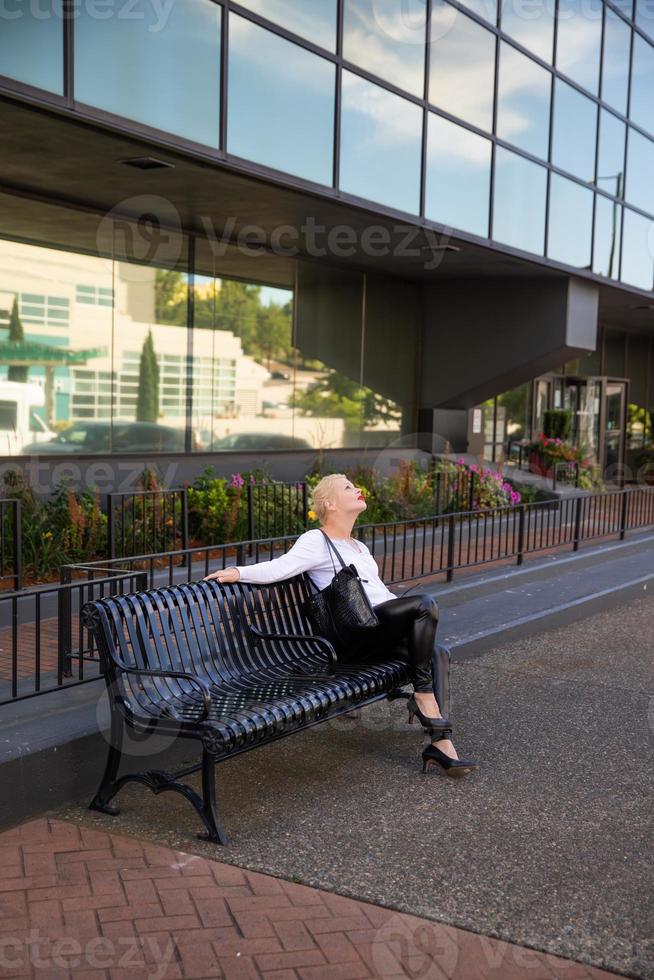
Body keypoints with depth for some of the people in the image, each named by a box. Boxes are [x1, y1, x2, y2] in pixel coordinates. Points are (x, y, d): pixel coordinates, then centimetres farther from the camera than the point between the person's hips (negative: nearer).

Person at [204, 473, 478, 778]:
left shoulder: (360, 548, 30)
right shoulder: (317, 541, 3)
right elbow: (280, 567, -12)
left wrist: (412, 622, 17)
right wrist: (238, 572, -27)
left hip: (386, 631, 8)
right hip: (353, 631, -8)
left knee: (433, 650, -18)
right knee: (424, 604, -25)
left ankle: (440, 744, -18)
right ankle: (423, 695, -16)